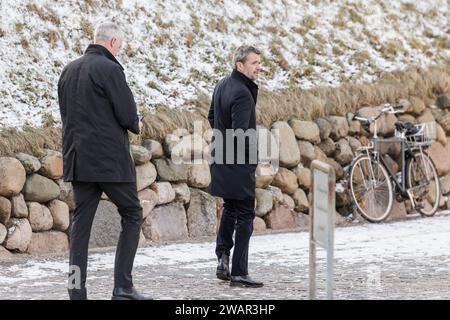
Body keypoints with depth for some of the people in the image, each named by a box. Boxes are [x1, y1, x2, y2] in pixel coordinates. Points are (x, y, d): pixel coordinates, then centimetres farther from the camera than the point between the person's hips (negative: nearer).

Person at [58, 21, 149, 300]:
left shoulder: (69, 70, 11)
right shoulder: (109, 69, -12)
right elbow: (128, 114, -15)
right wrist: (136, 125, 9)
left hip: (78, 159, 7)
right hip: (110, 159, -7)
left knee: (81, 223, 8)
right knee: (132, 215, 6)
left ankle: (76, 291, 3)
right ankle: (123, 287, -1)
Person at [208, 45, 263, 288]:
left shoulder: (222, 85, 7)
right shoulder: (243, 93, -22)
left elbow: (212, 117, 19)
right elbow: (240, 133, -26)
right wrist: (253, 156, -11)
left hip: (220, 158, 9)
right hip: (239, 164, -9)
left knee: (230, 209, 23)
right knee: (245, 216, -1)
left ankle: (223, 259, 21)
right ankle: (239, 273, 0)